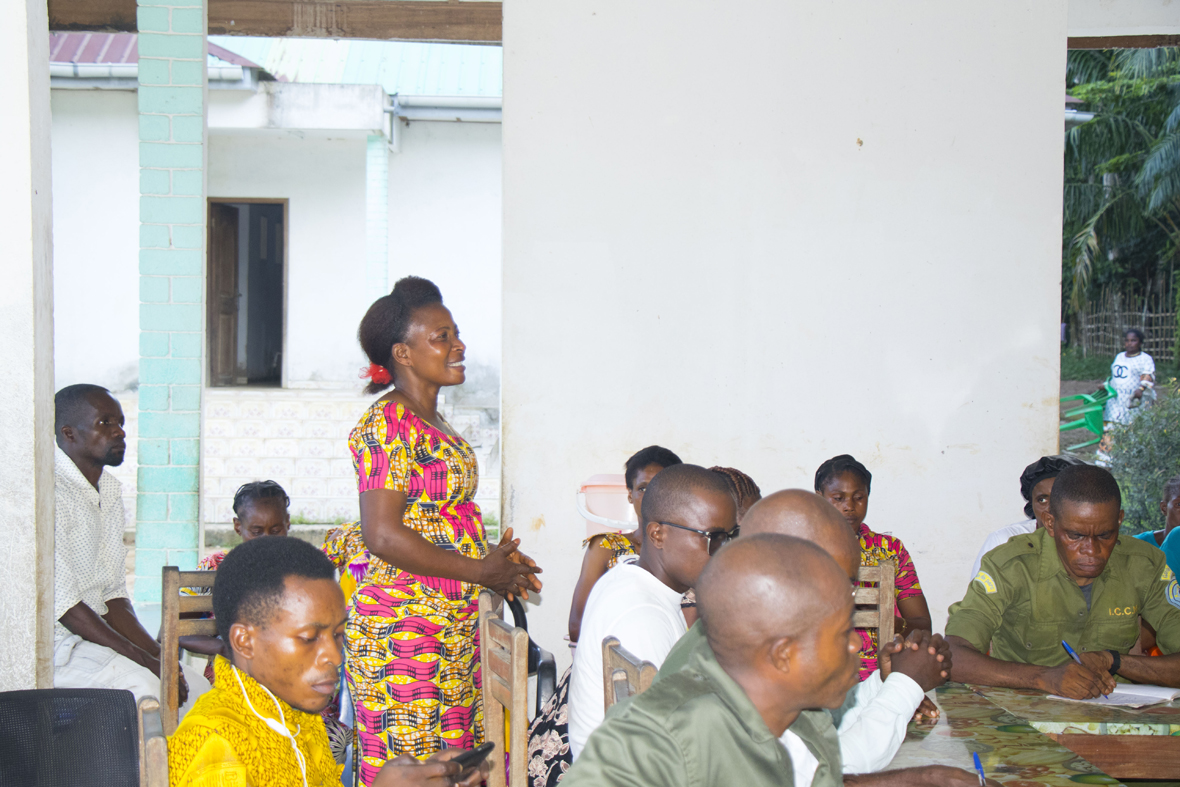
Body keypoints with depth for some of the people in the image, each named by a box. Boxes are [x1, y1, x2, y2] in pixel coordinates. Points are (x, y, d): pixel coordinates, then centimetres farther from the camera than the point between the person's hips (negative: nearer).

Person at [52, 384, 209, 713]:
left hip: (94, 632, 9)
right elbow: (62, 603, -20)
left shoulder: (110, 491, 13)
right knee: (140, 686, -30)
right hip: (51, 644, -9)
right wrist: (147, 661, -19)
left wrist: (159, 656, -2)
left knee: (195, 687, -3)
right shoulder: (51, 491, -16)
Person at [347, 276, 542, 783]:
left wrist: (496, 562, 7)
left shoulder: (433, 425, 16)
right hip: (401, 631, -9)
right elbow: (382, 536, -20)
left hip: (455, 628, 9)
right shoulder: (388, 424, -13)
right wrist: (480, 571, -13)